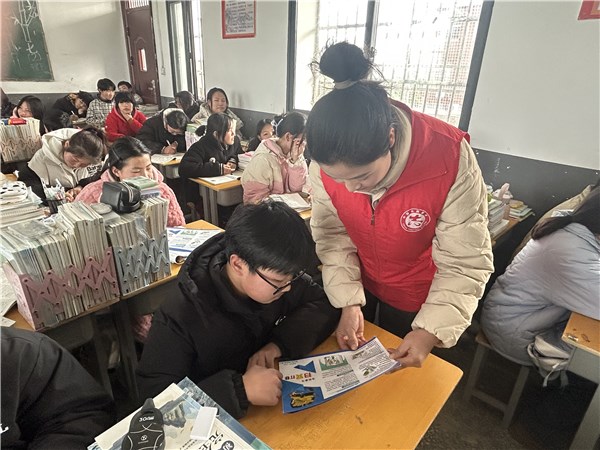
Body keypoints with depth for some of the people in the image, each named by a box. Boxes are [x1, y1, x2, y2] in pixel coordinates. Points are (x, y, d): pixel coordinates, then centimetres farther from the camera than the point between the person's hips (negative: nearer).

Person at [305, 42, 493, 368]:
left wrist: (431, 332, -27)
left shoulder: (449, 158, -33)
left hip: (420, 299, -2)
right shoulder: (327, 161, -24)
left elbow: (465, 263, -24)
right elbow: (331, 235, -14)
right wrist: (348, 302, -18)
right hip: (360, 285, 3)